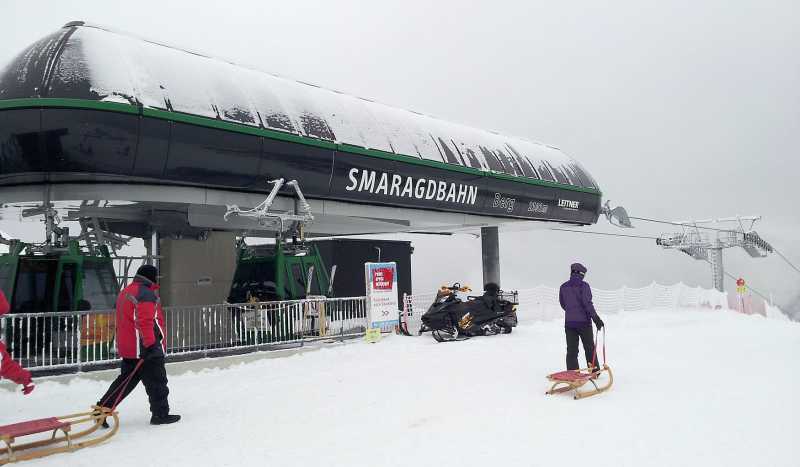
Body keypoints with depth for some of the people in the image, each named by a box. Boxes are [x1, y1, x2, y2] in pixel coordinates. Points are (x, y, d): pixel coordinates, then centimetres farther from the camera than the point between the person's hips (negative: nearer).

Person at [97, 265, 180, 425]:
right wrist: (150, 344, -25)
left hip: (128, 348, 10)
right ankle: (160, 414, 8)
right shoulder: (146, 294, -16)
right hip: (146, 348, -9)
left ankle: (102, 408, 15)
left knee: (126, 381, 17)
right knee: (156, 382, 1)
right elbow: (145, 322, -24)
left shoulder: (126, 292, 16)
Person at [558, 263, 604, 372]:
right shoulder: (583, 285, -10)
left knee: (571, 349, 7)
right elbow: (588, 303, -16)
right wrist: (596, 318, -13)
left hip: (569, 322, 3)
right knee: (589, 348, 10)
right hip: (583, 321, -3)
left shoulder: (563, 287, 4)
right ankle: (594, 371, 15)